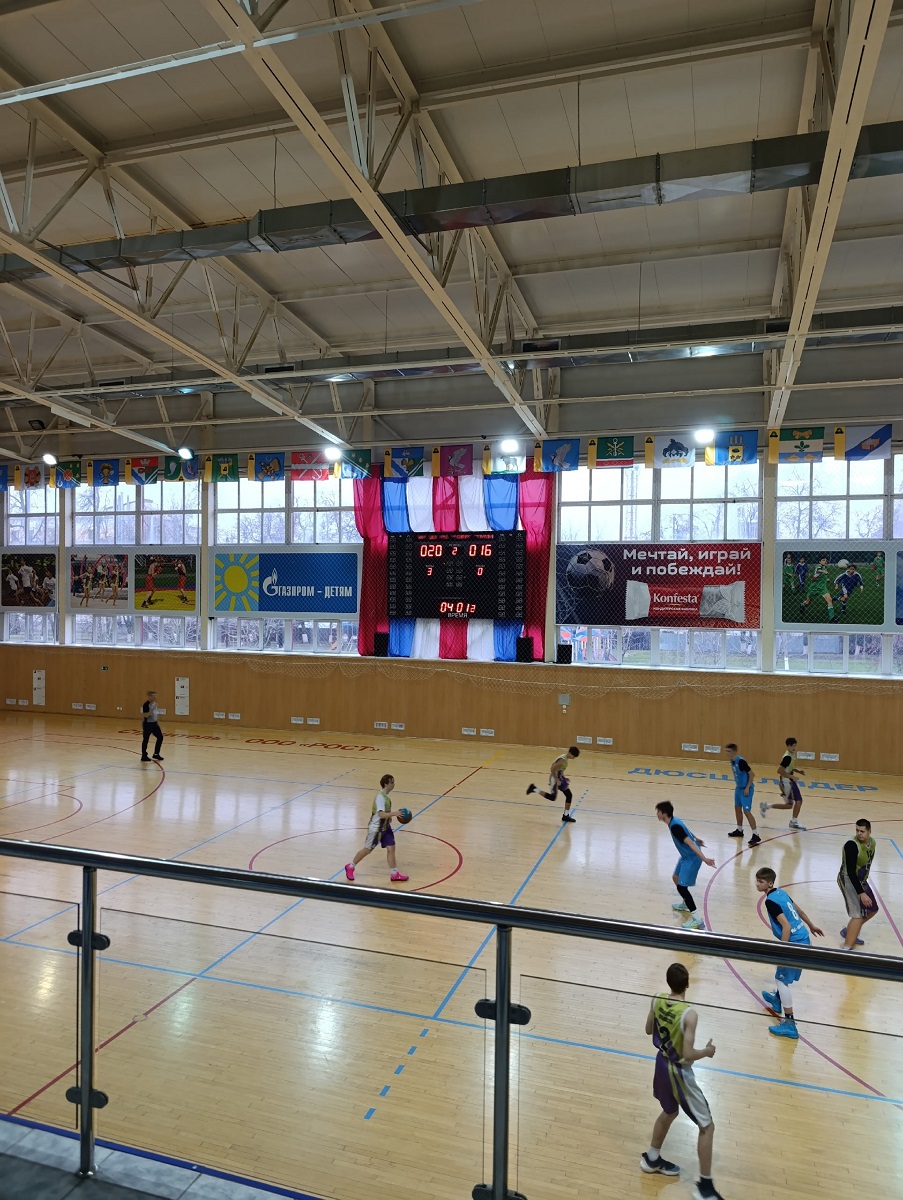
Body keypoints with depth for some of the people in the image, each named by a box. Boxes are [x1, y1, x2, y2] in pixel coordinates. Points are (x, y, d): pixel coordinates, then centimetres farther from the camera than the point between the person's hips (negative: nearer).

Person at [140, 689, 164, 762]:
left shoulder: (155, 703, 7)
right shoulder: (146, 705, -19)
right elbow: (146, 715, -27)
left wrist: (158, 723, 19)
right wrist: (153, 709, -32)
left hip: (154, 723, 8)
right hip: (147, 724, -8)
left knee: (160, 737, 7)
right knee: (145, 740, 2)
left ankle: (156, 754, 19)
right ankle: (144, 756, 14)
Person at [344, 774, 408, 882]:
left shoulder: (386, 794, 0)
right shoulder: (380, 797, -27)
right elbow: (381, 814, -36)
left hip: (385, 827, 8)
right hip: (376, 828, -8)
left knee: (391, 848, 1)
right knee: (367, 849, 8)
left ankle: (394, 874, 9)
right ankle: (350, 867, 28)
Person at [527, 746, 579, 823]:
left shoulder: (565, 756, 2)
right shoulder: (563, 760, -28)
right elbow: (552, 769, -29)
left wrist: (564, 777, 12)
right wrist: (557, 780, -23)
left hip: (559, 777, 9)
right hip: (555, 778, -9)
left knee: (569, 795, 6)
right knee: (552, 797, 2)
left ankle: (566, 815, 15)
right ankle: (534, 789, 14)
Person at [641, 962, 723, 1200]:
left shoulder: (657, 1001, -10)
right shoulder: (689, 1014, -30)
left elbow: (649, 1030, 6)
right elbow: (688, 1055, -27)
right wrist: (706, 1051, -9)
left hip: (662, 1064, 7)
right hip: (679, 1072, -7)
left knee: (669, 1112, 31)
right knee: (707, 1126, 11)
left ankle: (652, 1159, 48)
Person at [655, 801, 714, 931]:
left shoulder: (674, 827, -27)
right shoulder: (674, 821, 2)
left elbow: (690, 843, -32)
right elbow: (686, 832, 21)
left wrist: (703, 858, -36)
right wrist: (696, 839, 39)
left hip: (692, 857, -10)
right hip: (687, 856, 10)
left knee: (681, 886, -10)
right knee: (676, 878, 24)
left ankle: (696, 919, -5)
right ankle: (685, 903, 46)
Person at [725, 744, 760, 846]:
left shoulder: (741, 761, -24)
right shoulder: (732, 761, 3)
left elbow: (752, 774, -21)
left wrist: (747, 787, -20)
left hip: (746, 789, -10)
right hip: (739, 788, 10)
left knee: (747, 811, -11)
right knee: (737, 808, 18)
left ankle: (756, 835, -7)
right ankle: (739, 830, 34)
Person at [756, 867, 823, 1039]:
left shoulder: (770, 901, -19)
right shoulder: (780, 892, 8)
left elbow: (786, 926, -25)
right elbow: (798, 909, 22)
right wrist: (811, 926, 37)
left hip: (795, 943, -10)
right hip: (804, 939, 10)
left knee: (782, 979, -3)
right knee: (782, 976, 29)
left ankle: (789, 1024, -2)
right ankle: (777, 999, 50)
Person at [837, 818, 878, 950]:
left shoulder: (872, 842, -1)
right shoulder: (852, 845, -28)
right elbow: (850, 872, -28)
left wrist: (864, 881, 20)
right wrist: (861, 893, -30)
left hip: (861, 880, 9)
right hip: (848, 880, -9)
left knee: (872, 910, 20)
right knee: (858, 915, -16)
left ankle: (848, 931, 36)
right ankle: (846, 948, -12)